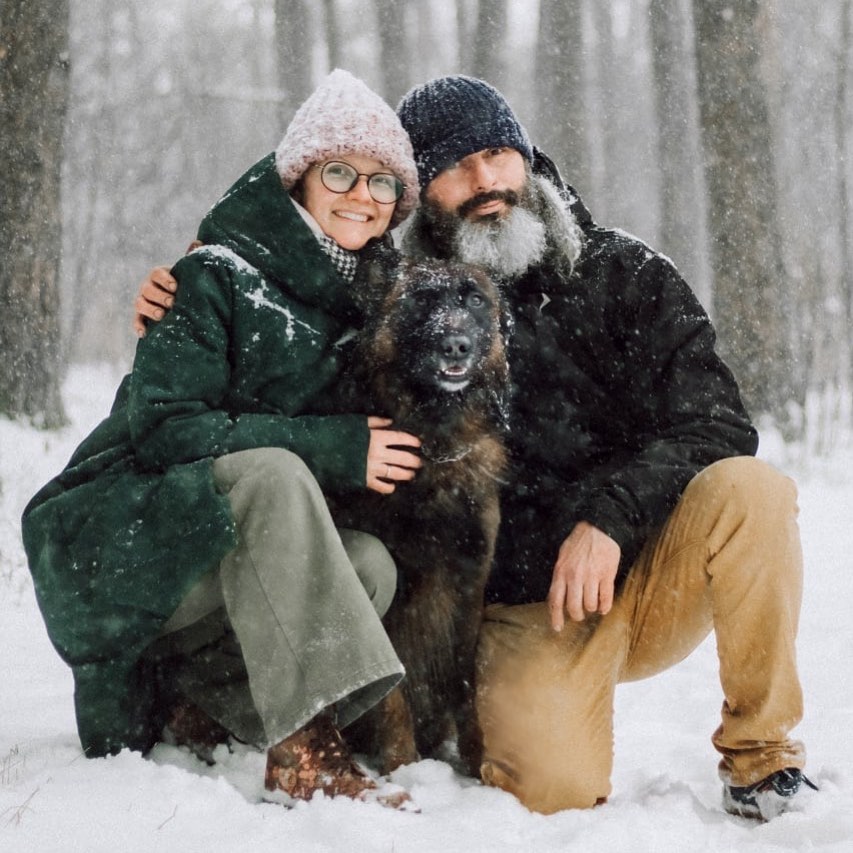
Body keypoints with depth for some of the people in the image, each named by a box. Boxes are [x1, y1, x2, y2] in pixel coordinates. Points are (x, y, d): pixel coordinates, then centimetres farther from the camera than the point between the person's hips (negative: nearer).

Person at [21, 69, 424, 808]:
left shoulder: (359, 299, 9)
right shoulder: (218, 277, -12)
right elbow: (163, 429, -21)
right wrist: (336, 448, -22)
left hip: (233, 546, 7)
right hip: (118, 538, -7)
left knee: (370, 564, -20)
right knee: (272, 474, -33)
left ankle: (185, 690, -5)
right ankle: (305, 752, -38)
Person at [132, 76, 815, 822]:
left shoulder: (627, 275, 2)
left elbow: (716, 424, -7)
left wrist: (609, 516, -22)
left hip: (650, 576, 1)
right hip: (527, 609, -1)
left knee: (747, 489, -29)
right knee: (551, 784, -28)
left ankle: (760, 749, -9)